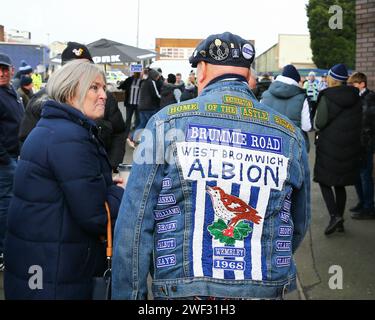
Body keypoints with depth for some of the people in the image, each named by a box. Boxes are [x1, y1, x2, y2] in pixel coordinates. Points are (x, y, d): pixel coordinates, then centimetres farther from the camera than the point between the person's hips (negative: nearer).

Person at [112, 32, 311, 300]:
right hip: (266, 290, 3)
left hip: (182, 288, -2)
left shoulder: (167, 122, -7)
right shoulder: (290, 134, 1)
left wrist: (128, 294, -2)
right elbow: (299, 224, 11)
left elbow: (134, 223, -9)